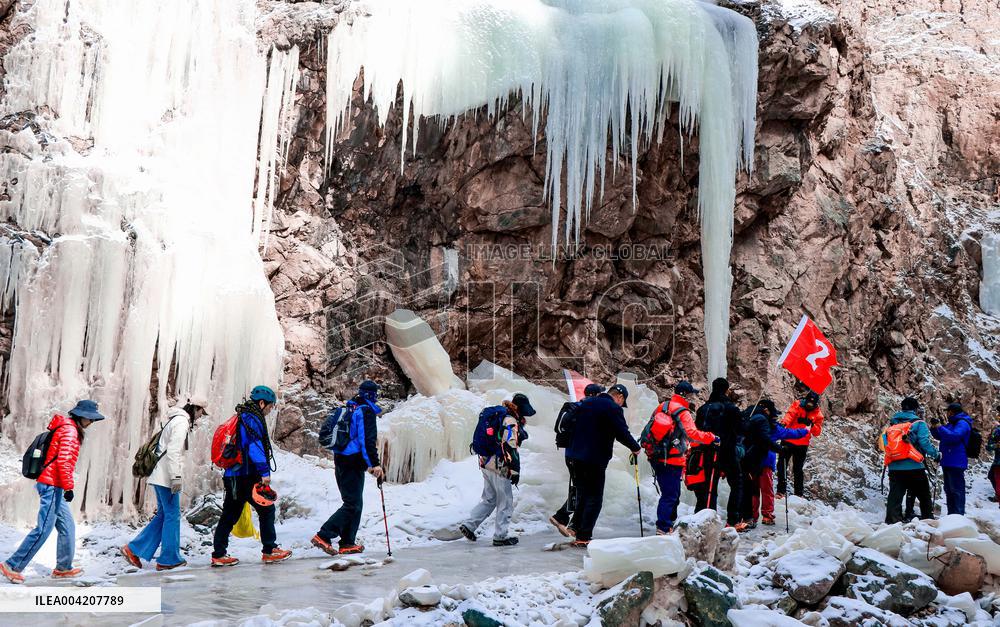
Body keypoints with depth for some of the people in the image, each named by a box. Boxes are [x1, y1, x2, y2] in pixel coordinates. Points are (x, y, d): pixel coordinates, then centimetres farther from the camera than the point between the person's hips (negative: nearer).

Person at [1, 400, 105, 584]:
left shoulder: (66, 429, 18)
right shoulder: (69, 430, -12)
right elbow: (63, 461, -21)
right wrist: (69, 487, -21)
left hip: (52, 486, 10)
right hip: (52, 485, -10)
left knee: (67, 526, 12)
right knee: (44, 529, -8)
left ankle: (63, 568, 17)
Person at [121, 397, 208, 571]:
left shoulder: (174, 420, 19)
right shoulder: (181, 422, -13)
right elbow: (173, 452, -21)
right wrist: (176, 477, -22)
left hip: (160, 476, 10)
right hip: (166, 477, -10)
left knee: (163, 515, 14)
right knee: (172, 515, -2)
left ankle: (134, 549, 12)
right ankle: (169, 559, 5)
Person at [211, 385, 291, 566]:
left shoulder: (240, 417, 20)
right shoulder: (252, 419, -11)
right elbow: (255, 447, -22)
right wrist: (265, 472, -24)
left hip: (232, 476, 9)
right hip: (248, 476, -9)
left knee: (229, 514, 11)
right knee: (266, 509, 1)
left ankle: (218, 555, 11)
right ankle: (269, 551, 5)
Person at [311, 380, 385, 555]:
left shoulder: (349, 408, 16)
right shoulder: (366, 411, -11)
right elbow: (367, 440, -20)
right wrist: (375, 463, -20)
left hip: (340, 461, 9)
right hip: (354, 464, -9)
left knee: (355, 503, 15)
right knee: (352, 505, -7)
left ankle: (347, 543, 14)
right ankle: (323, 536, -15)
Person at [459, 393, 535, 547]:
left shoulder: (498, 415, 15)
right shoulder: (511, 421, -14)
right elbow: (509, 447, -21)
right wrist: (515, 470, -20)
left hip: (486, 463, 9)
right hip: (499, 466, -9)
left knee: (489, 499, 18)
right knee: (505, 502, 2)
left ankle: (468, 525, 13)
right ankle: (500, 536, 8)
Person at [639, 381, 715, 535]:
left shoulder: (661, 407, 11)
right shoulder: (683, 413, -12)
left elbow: (649, 429, 16)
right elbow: (692, 433, -24)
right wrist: (711, 437, -15)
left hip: (656, 457, 8)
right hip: (672, 460, -8)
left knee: (671, 493, 20)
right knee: (670, 495, -2)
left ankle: (669, 523, 29)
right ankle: (663, 528, -6)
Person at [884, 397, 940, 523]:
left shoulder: (892, 423, 12)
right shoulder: (918, 423, -3)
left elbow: (885, 442, 14)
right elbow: (925, 443, -11)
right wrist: (936, 455, 3)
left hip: (894, 467, 4)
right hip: (914, 467, -4)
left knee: (895, 497, 5)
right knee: (924, 497, 13)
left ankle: (892, 523, -2)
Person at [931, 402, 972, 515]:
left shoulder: (962, 423, -11)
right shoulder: (951, 423, 19)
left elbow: (954, 436, -26)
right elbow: (939, 436, 26)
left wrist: (940, 427, -19)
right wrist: (934, 428, 8)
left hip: (956, 463, -10)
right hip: (947, 462, 10)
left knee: (956, 489, -9)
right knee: (949, 489, 15)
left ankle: (959, 514, -7)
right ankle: (951, 514, 22)